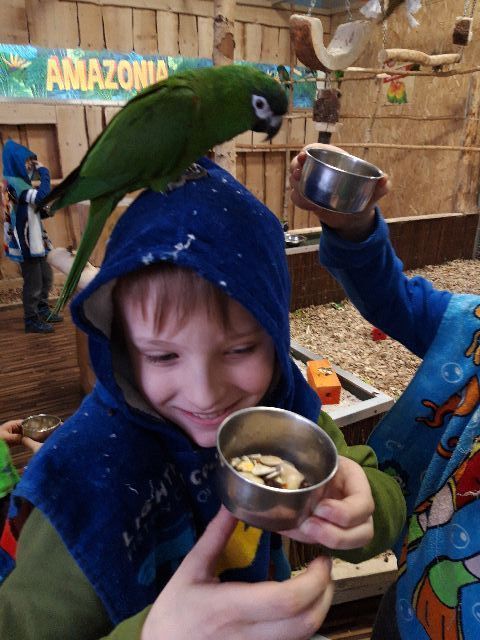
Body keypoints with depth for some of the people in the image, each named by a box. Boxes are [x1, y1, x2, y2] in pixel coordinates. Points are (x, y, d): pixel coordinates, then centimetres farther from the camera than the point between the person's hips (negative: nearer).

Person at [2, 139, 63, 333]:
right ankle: (31, 321, 10)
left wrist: (44, 211, -1)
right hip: (25, 243, -10)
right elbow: (42, 195, -30)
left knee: (46, 276, 18)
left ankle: (43, 311, 33)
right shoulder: (14, 183, -16)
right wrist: (44, 171, -18)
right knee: (33, 283, -1)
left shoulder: (20, 182, 13)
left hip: (34, 240, 10)